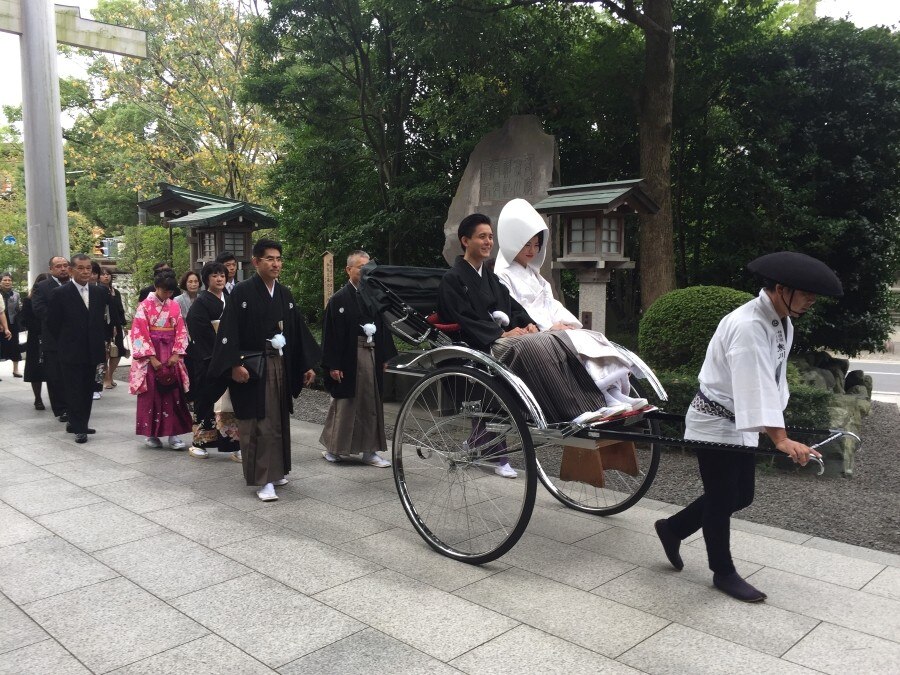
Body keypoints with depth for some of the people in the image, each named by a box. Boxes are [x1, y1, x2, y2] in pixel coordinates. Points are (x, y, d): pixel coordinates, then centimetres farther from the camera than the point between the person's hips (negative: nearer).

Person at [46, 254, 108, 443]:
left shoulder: (98, 293, 7)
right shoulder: (60, 293, -7)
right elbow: (51, 324, -2)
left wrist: (101, 342, 8)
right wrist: (64, 344, 1)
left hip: (92, 352, 4)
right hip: (71, 353, -4)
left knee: (87, 391, 10)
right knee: (74, 391, 0)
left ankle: (77, 423, 22)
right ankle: (79, 428, 7)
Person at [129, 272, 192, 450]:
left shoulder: (175, 306, 7)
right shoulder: (145, 306, -5)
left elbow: (181, 331, 6)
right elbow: (140, 334, -9)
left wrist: (176, 354, -7)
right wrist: (152, 358, -14)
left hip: (171, 356, 3)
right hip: (150, 356, -3)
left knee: (173, 394, 0)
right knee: (151, 394, 1)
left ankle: (173, 434, 2)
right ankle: (151, 434, 11)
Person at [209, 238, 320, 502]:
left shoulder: (284, 294, 11)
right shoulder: (243, 292, -6)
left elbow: (298, 330, 12)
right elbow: (230, 330, -10)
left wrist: (308, 365, 11)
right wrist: (235, 365, -18)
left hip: (280, 366, 6)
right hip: (253, 367, -6)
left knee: (279, 421, 12)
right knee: (259, 423, -6)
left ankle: (275, 471, 25)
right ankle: (264, 480, -1)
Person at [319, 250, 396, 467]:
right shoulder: (338, 300, -5)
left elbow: (383, 329, 11)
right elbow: (330, 334, -8)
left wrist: (385, 358, 8)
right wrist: (332, 365, -12)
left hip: (372, 357, 5)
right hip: (348, 359, -4)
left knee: (371, 405, 9)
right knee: (344, 405, 5)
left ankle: (370, 451, 17)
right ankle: (332, 447, 21)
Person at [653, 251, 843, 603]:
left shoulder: (782, 323, 4)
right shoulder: (747, 326, -27)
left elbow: (772, 379, 9)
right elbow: (755, 384, -37)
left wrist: (777, 427, 8)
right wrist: (780, 438, -44)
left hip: (739, 423, 10)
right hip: (714, 423, -9)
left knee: (740, 496, 16)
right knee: (722, 500, 4)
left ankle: (672, 528, 32)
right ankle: (723, 573, 23)